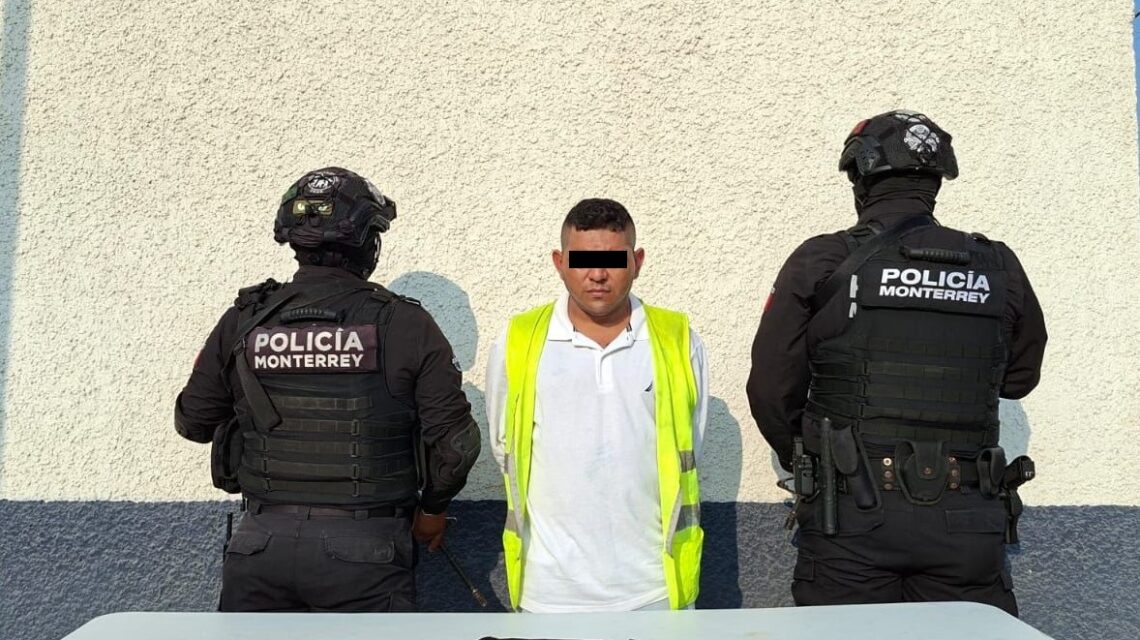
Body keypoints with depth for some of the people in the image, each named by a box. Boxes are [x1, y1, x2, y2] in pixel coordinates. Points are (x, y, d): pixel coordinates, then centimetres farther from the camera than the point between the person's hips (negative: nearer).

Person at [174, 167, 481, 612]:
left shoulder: (242, 322, -3)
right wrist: (432, 508, 10)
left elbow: (193, 422, 10)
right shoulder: (406, 325, -9)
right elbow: (455, 440, -8)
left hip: (261, 544, 3)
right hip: (363, 548, -2)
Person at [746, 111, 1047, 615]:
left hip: (852, 515, -2)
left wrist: (805, 463, 16)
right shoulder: (998, 269, 4)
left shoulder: (820, 263, -5)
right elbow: (1019, 378, 20)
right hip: (966, 518, 3)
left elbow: (771, 390, -1)